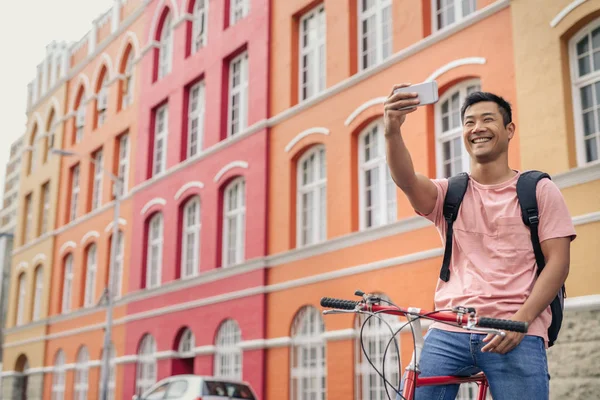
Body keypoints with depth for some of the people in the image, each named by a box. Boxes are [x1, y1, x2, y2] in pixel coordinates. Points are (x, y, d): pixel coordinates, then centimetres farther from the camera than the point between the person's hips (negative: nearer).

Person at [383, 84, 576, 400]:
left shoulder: (539, 190, 8)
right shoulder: (449, 193, 12)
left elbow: (558, 261, 1)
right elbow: (406, 180, -9)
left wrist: (520, 320, -13)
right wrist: (393, 131, -29)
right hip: (448, 332, 2)